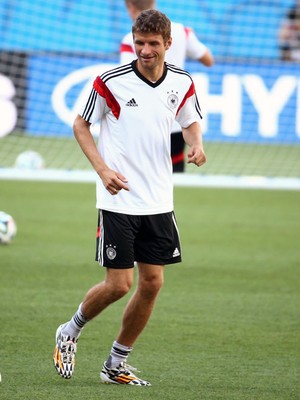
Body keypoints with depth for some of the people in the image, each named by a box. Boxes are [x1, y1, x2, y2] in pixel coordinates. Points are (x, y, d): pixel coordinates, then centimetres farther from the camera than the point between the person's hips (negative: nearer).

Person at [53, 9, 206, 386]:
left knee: (152, 283, 3)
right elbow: (80, 125, 0)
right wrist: (102, 168, -13)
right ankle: (70, 331, 20)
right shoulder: (111, 82, -11)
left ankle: (117, 363, 18)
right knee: (118, 284, -8)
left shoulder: (182, 83, 1)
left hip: (159, 202, 5)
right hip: (118, 200, -5)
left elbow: (190, 121, 19)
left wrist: (196, 143, -5)